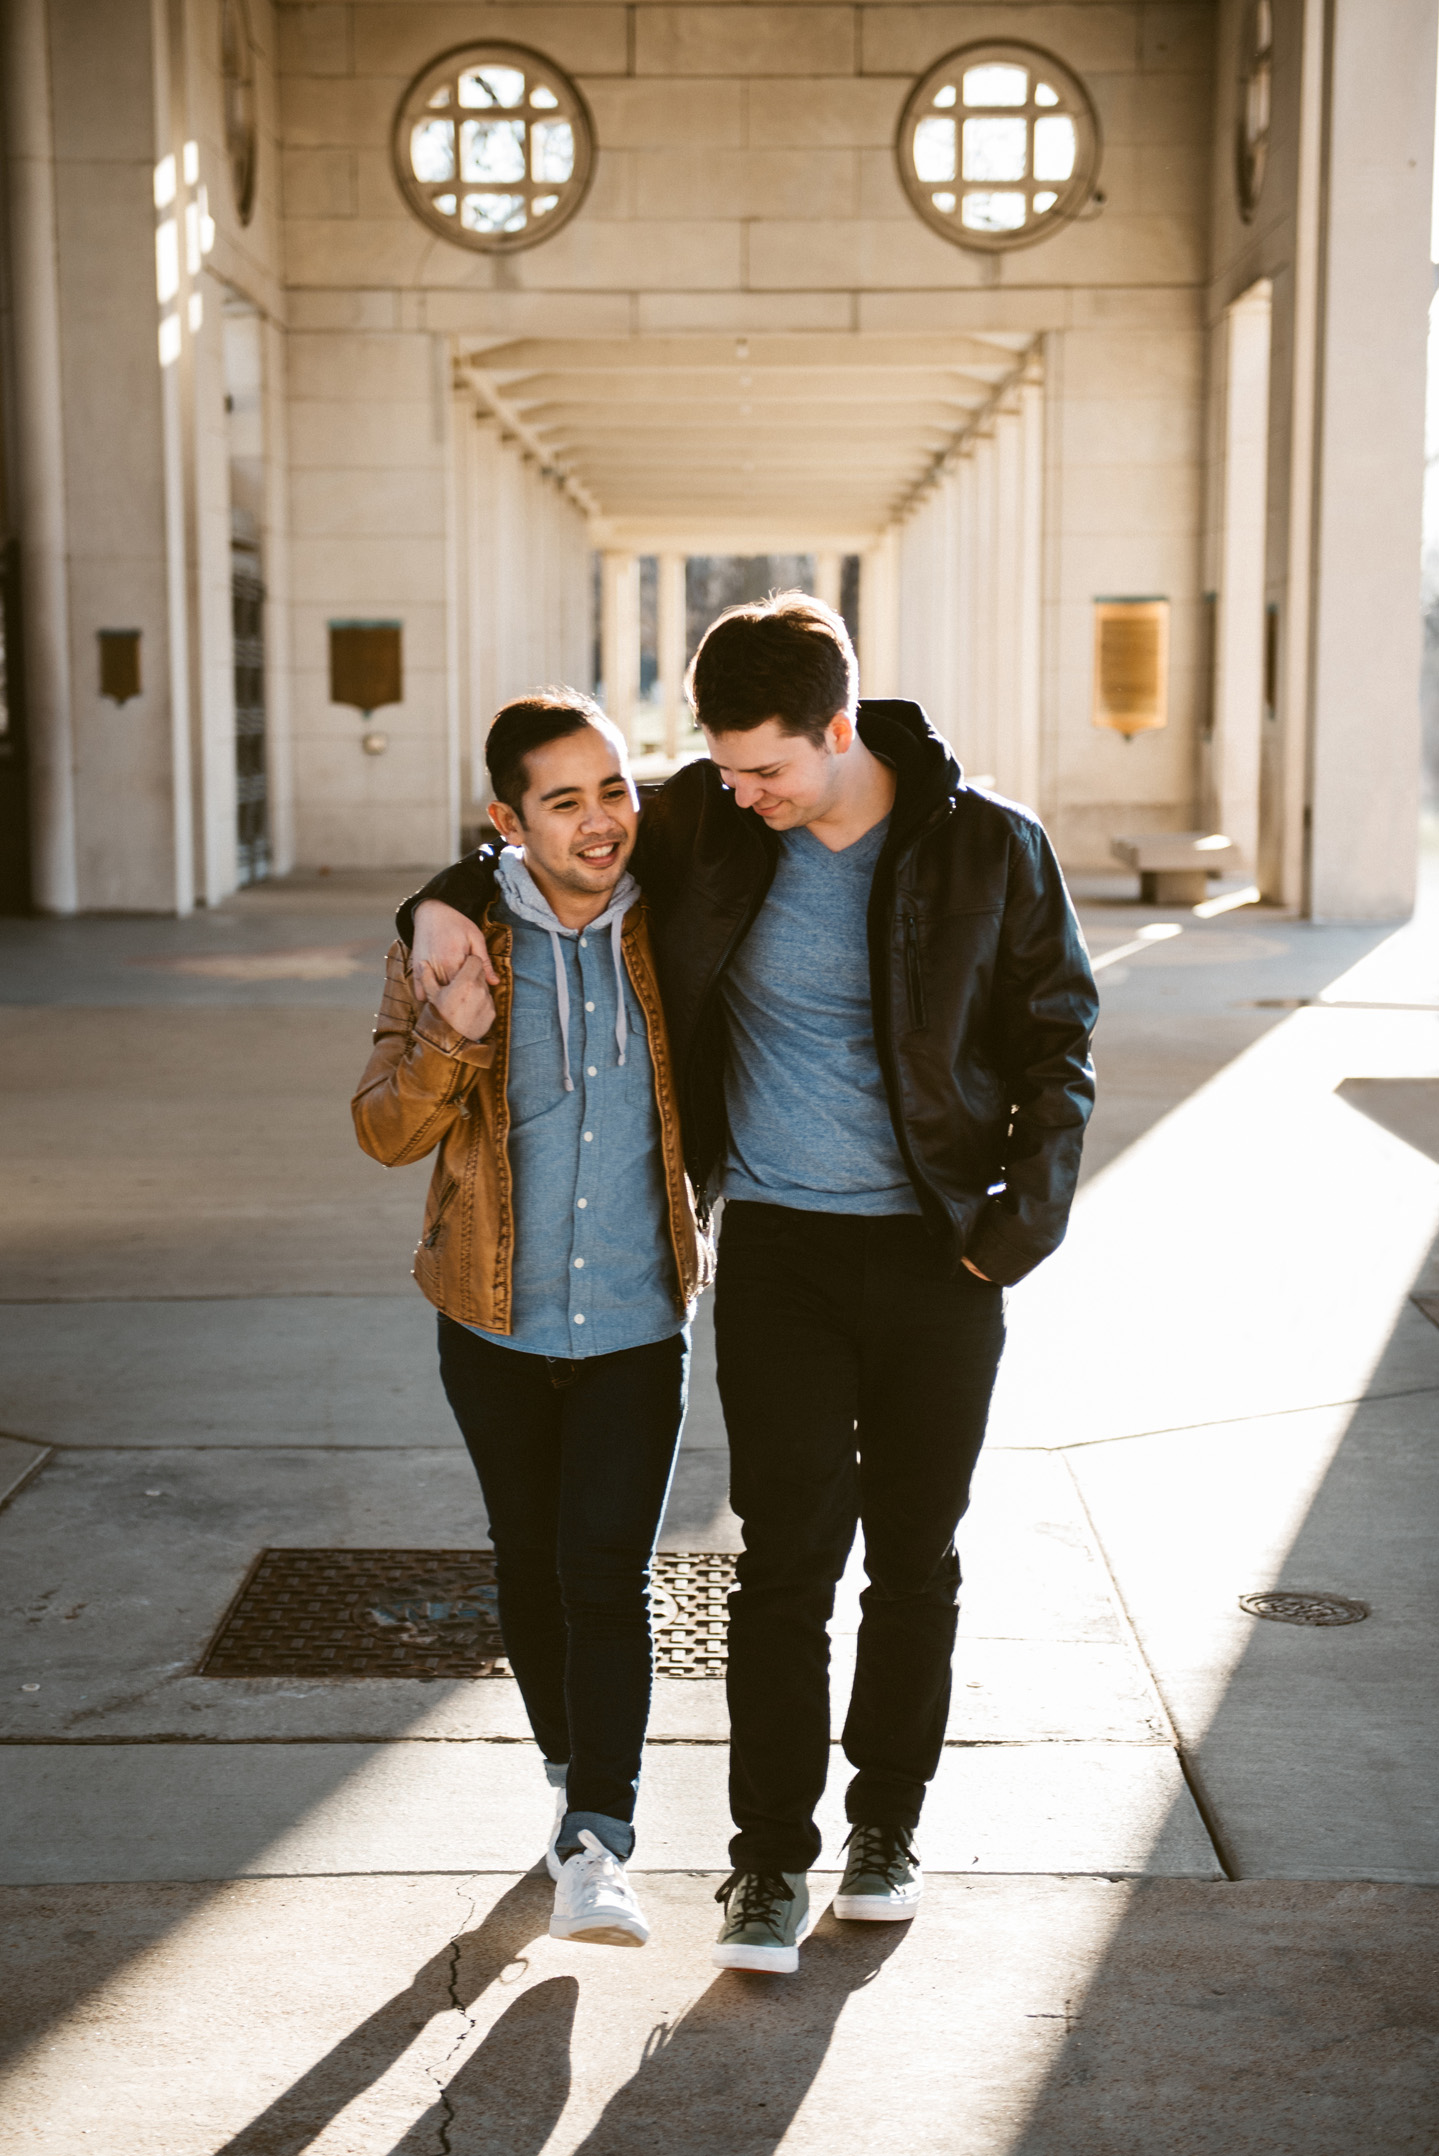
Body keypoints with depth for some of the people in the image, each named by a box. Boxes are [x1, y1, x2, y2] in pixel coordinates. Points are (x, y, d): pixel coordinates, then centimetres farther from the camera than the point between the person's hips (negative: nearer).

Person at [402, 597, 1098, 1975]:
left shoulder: (989, 848, -7)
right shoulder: (704, 825, -3)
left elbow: (1058, 1034, 1)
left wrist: (1025, 1212, -8)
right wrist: (448, 897, -4)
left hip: (938, 1254, 0)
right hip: (778, 1248, 0)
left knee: (916, 1558, 10)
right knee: (787, 1558, -1)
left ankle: (887, 1822, 28)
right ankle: (771, 1855, 13)